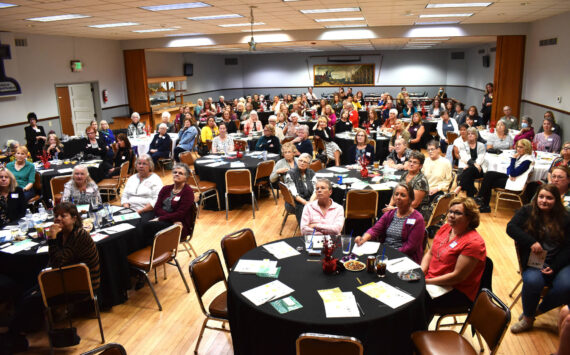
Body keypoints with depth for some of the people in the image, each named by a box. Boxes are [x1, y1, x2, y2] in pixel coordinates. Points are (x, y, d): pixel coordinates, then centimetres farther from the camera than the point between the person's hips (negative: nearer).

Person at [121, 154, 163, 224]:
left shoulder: (155, 179, 3)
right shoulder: (132, 178, 22)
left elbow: (156, 201, -9)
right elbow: (124, 196, 19)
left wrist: (140, 211, -16)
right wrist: (127, 209, -1)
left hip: (147, 211, -5)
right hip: (130, 210, 5)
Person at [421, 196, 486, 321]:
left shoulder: (473, 242, -18)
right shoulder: (445, 228, 6)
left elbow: (457, 277, -21)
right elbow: (430, 253, 13)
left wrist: (427, 281, -20)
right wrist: (421, 272, -5)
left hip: (459, 292, -7)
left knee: (423, 302, -29)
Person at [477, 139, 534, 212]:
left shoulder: (527, 160, -17)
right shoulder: (519, 155, 9)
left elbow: (514, 173, -21)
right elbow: (509, 168, 14)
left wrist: (513, 159, -21)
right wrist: (510, 175, -9)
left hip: (514, 183, -9)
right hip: (511, 178, 9)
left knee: (489, 182, -9)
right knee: (489, 174, -7)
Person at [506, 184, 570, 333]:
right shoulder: (527, 211, 5)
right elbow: (511, 227, -8)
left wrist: (554, 267, -11)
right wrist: (532, 242, -23)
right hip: (534, 262, -1)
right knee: (532, 281, -32)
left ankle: (538, 310, 1)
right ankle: (527, 319, -6)